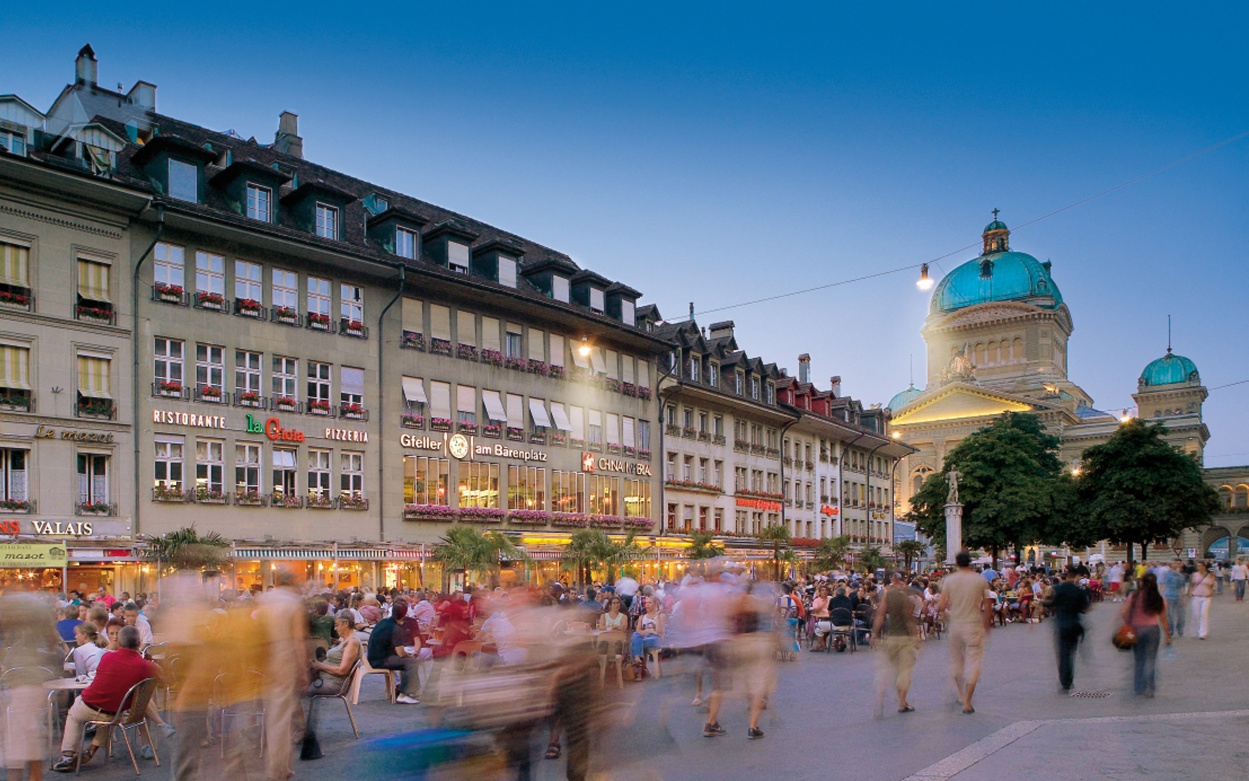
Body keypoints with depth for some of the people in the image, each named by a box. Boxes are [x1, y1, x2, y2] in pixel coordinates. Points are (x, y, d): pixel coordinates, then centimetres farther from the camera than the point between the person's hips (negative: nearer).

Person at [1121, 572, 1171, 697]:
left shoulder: (1134, 596, -8)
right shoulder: (1159, 599, -3)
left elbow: (1123, 613, -11)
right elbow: (1163, 620, 1)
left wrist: (1128, 625, 5)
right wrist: (1168, 635, 10)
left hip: (1136, 629, 0)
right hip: (1152, 629, 0)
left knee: (1138, 659, 12)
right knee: (1150, 660, 4)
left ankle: (1138, 687, 18)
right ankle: (1148, 690, 0)